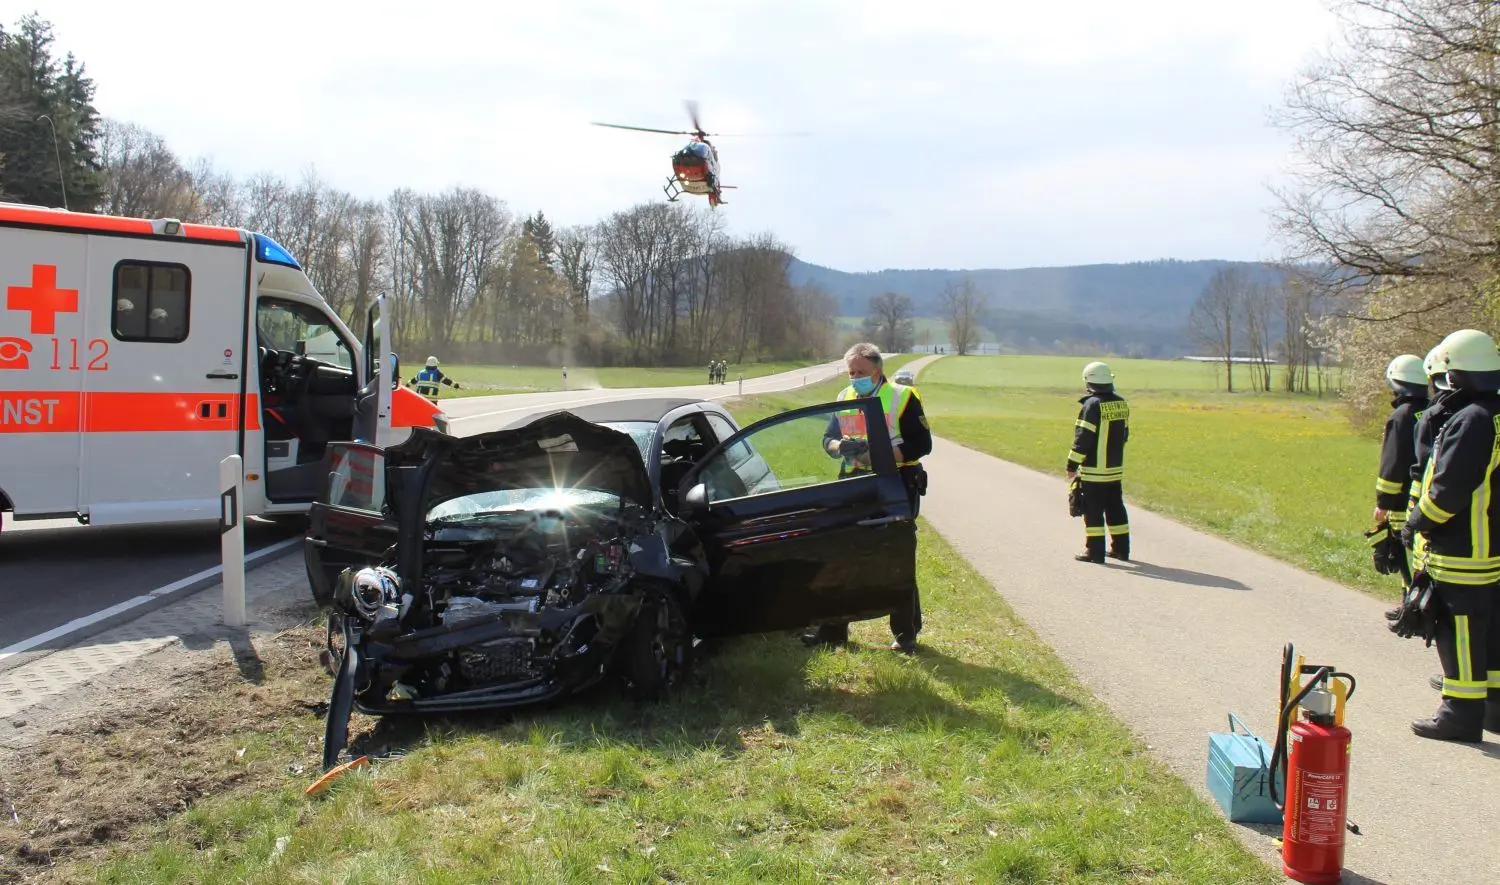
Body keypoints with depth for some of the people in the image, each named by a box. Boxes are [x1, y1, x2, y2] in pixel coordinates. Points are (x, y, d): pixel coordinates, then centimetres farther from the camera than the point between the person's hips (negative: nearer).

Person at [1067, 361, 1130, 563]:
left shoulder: (1093, 405, -16)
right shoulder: (1121, 403, 8)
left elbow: (1083, 438, -18)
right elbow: (1124, 434, 16)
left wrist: (1072, 465, -13)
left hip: (1094, 470, -8)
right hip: (1116, 468, 8)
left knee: (1093, 510, -1)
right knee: (1115, 508, 15)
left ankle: (1094, 550, 0)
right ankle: (1121, 548, 20)